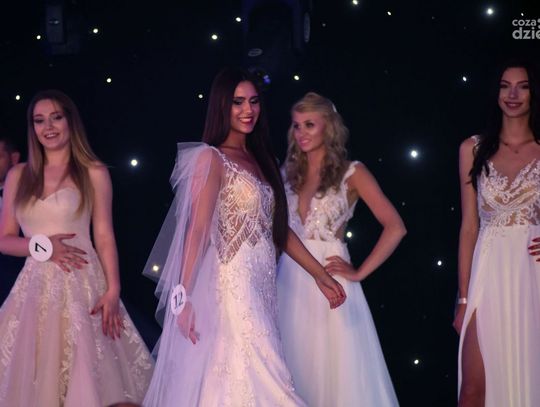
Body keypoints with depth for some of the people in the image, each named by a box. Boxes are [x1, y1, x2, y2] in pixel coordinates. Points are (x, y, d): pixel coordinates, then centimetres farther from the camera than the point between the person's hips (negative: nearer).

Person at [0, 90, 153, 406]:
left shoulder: (94, 173, 3)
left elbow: (105, 236, -1)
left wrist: (113, 290, -11)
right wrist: (41, 245, -8)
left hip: (81, 285, -3)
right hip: (35, 286, 3)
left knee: (85, 372, -6)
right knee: (31, 378, 0)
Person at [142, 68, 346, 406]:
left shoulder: (260, 159, 16)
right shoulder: (212, 158, -5)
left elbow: (279, 227, 19)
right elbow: (197, 230, -13)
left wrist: (320, 275, 19)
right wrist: (183, 296, -19)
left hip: (262, 289, 7)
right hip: (231, 289, -7)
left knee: (255, 379, 8)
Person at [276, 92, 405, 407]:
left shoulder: (351, 173, -2)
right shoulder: (289, 173, 10)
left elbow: (395, 227, -9)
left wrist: (360, 272, -10)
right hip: (291, 280, 4)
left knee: (334, 368, 0)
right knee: (297, 367, 7)